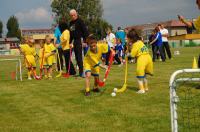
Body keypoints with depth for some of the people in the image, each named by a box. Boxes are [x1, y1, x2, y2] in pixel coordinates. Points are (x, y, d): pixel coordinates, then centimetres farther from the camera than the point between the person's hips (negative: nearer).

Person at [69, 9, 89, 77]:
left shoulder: (80, 21, -6)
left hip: (80, 40, -7)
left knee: (79, 57, -10)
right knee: (77, 57, 8)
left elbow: (85, 31, -11)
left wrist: (85, 41, -17)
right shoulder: (71, 23, 16)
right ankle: (81, 72, 15)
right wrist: (70, 42, 18)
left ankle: (81, 72, -7)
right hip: (75, 41, 7)